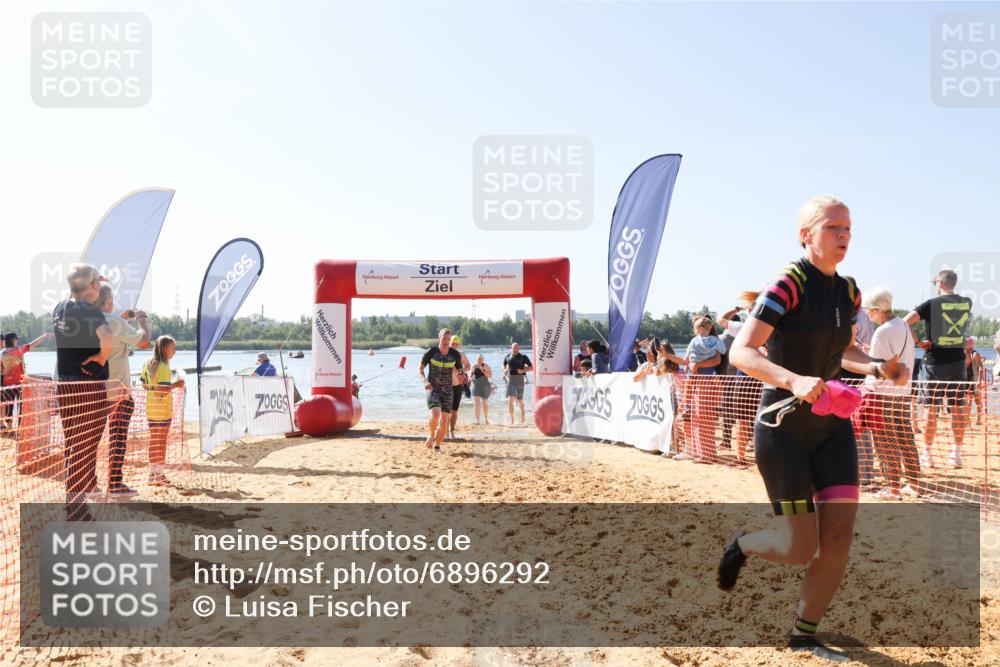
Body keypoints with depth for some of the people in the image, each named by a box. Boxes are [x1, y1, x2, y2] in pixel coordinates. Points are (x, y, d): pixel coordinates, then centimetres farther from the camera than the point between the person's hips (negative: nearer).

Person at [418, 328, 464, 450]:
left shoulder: (455, 354, -6)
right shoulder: (431, 352, -10)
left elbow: (458, 371, 7)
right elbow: (419, 369, -3)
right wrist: (425, 381, -20)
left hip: (447, 390, 2)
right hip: (432, 389, -2)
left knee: (444, 421, -1)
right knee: (435, 415, -24)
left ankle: (437, 445, 20)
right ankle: (431, 434, 7)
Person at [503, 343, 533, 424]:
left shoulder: (523, 357, -1)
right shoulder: (507, 357, 7)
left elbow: (531, 367, 3)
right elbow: (504, 365, 25)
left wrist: (523, 370, -12)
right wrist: (505, 372, 5)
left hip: (520, 380, -1)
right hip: (510, 379, 1)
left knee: (520, 399, 8)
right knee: (510, 400, -11)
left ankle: (522, 413, 38)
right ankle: (512, 419, -8)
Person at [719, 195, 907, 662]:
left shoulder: (848, 292, 7)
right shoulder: (789, 284, -15)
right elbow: (741, 352, -23)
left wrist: (876, 367, 4)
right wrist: (794, 381, -38)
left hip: (831, 424, 7)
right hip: (783, 427, -7)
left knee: (839, 536, 0)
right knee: (800, 549, -5)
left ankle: (804, 634, 20)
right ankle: (741, 545, 29)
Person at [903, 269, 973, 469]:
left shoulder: (932, 304, -10)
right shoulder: (967, 303, 4)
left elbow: (905, 323, -19)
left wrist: (917, 342, -7)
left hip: (935, 362, -4)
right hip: (957, 362, 4)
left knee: (930, 409, 2)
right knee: (958, 409, 7)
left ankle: (927, 454, 5)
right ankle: (956, 454, 10)